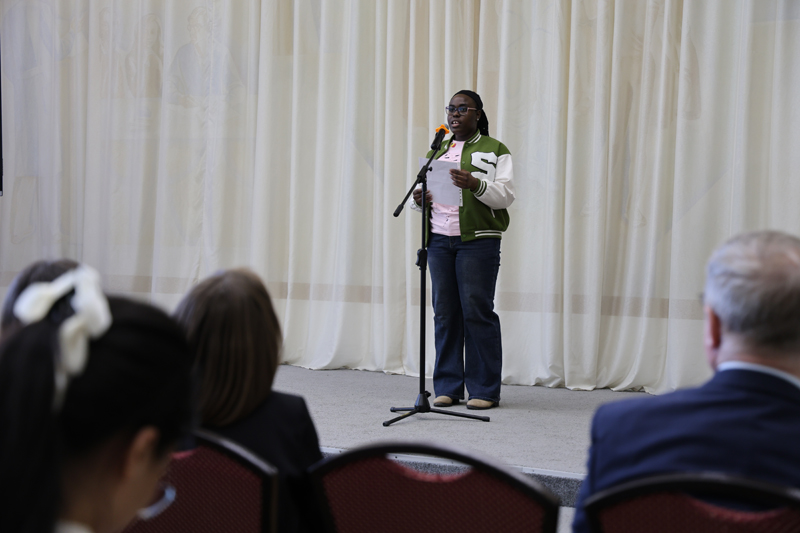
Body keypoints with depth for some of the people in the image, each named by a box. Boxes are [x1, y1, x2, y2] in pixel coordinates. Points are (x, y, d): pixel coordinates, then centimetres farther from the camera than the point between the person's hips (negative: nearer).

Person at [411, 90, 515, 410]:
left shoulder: (495, 150, 7)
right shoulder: (436, 151, 21)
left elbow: (506, 195, -4)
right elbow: (422, 190, 20)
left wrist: (475, 184, -21)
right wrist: (419, 199, -4)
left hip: (478, 241, -4)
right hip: (439, 240, 4)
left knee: (478, 311, -7)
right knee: (444, 312, 4)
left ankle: (485, 390, 0)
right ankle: (447, 387, 11)